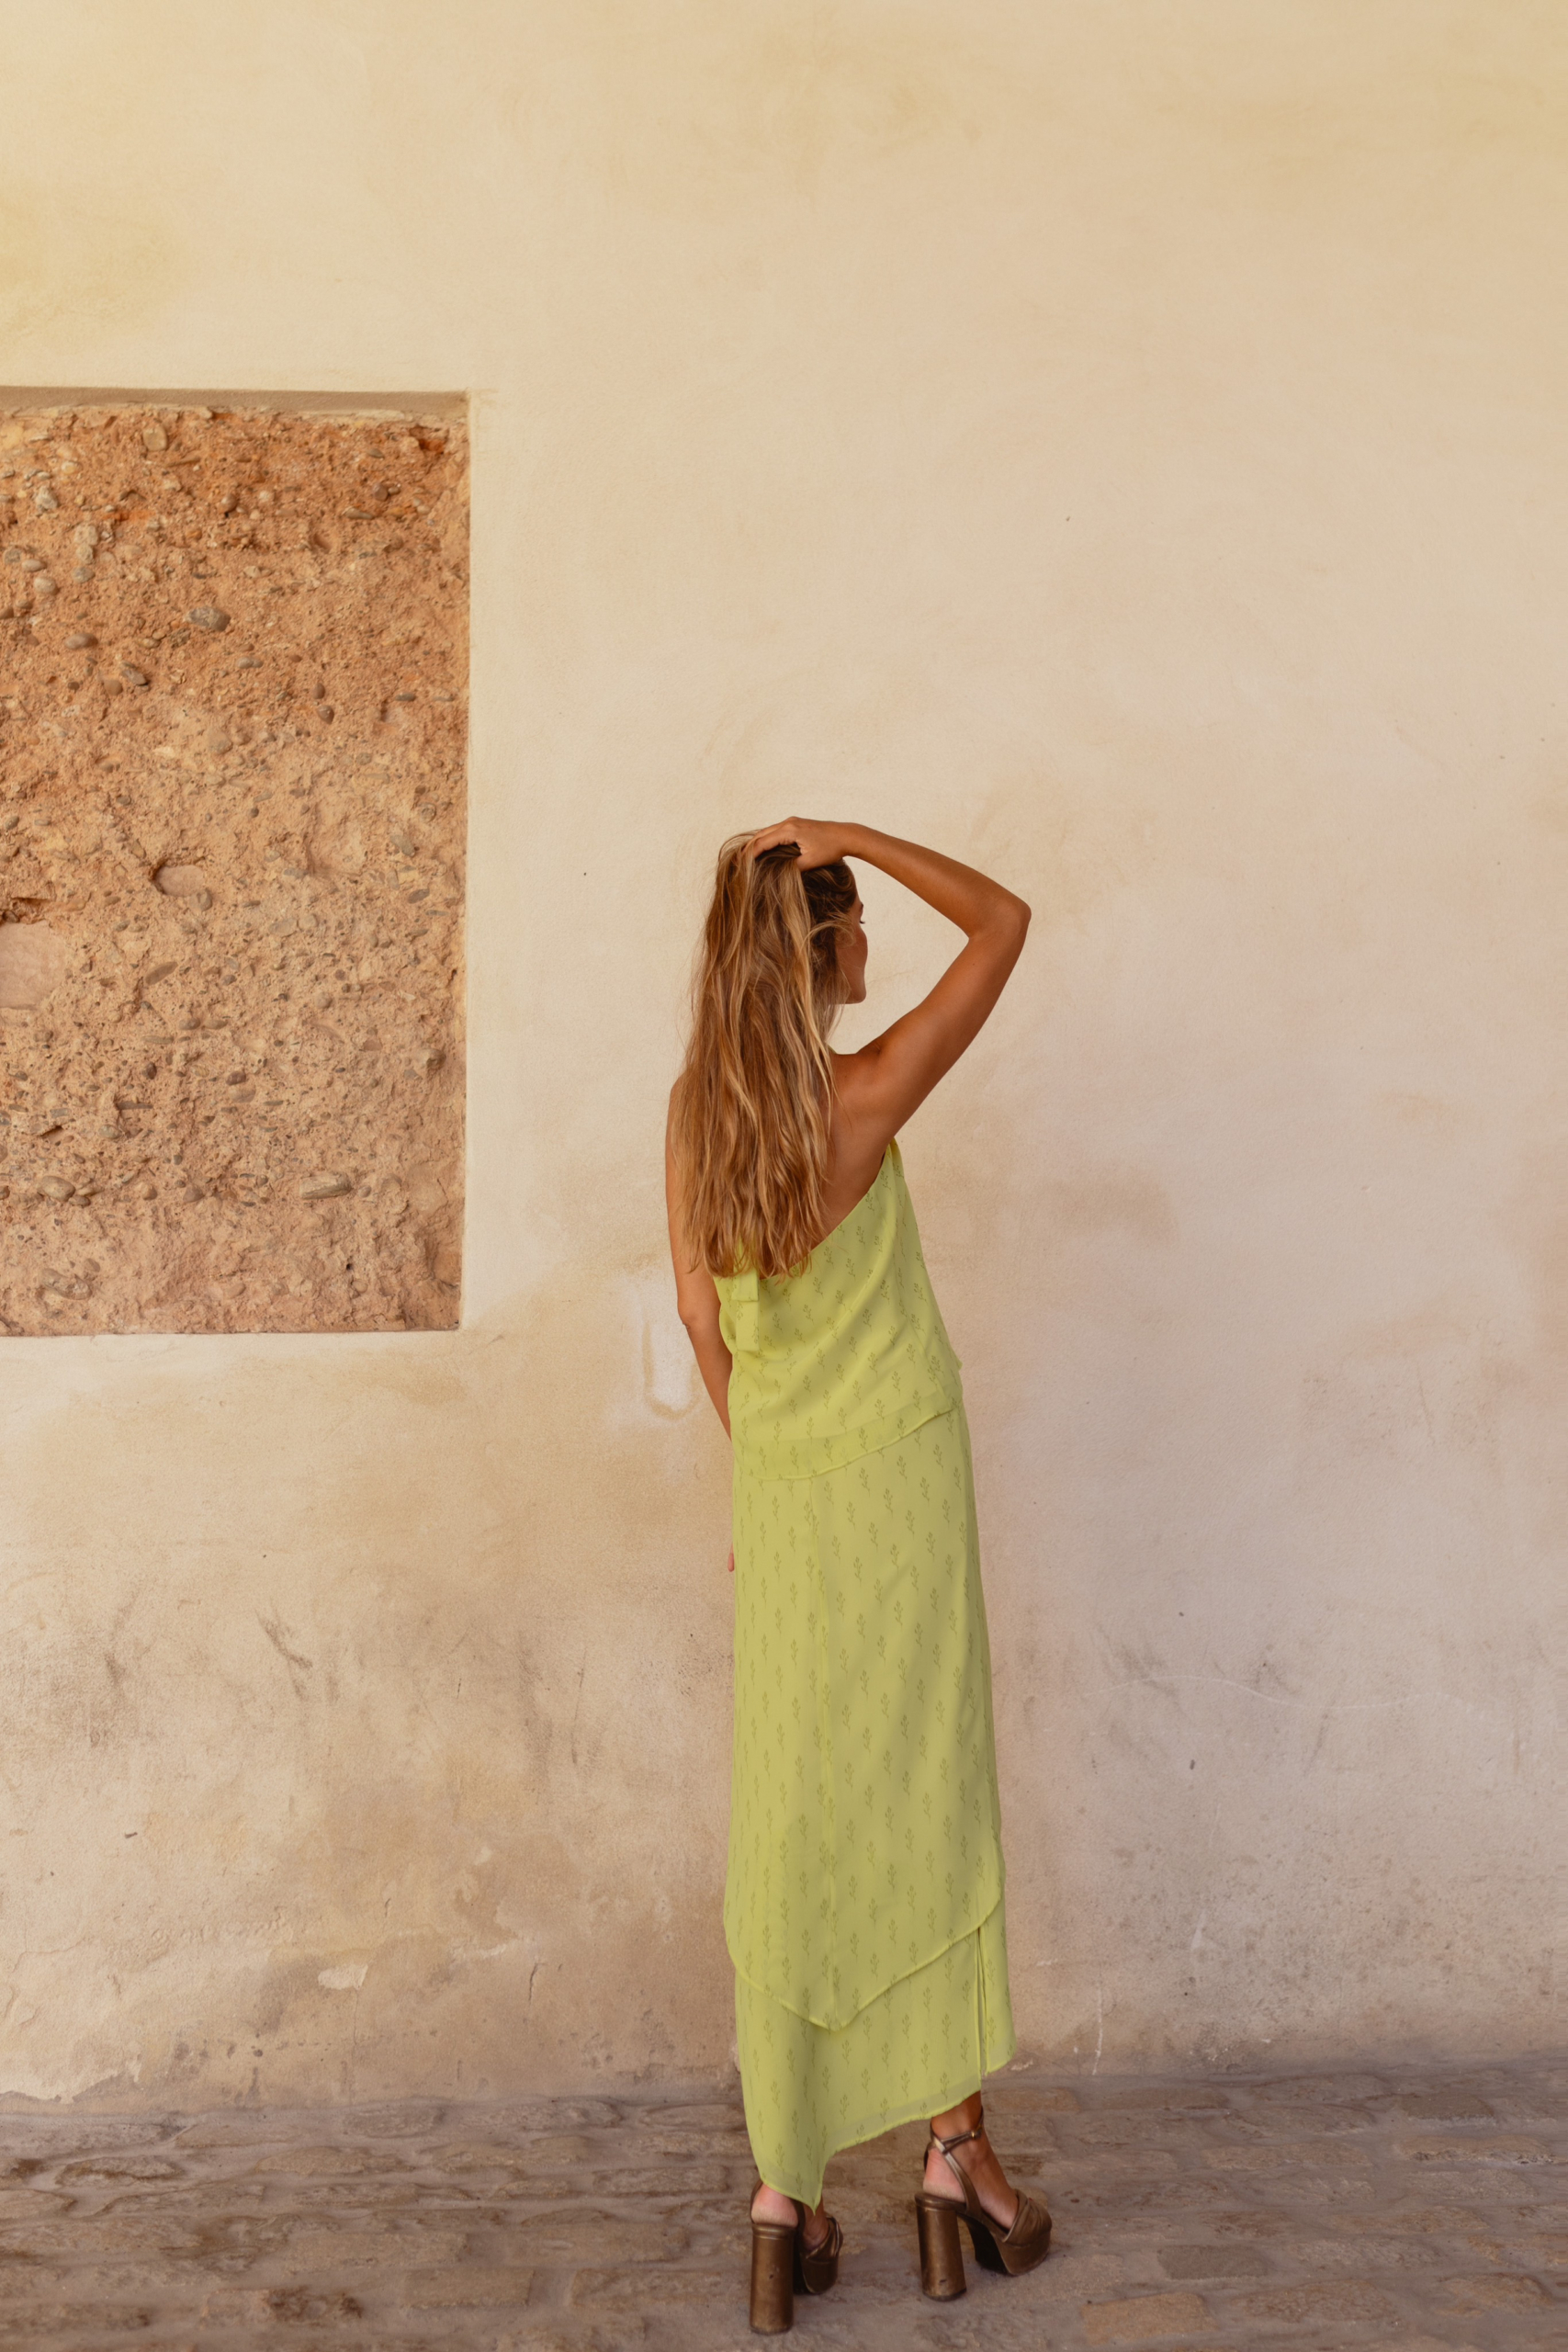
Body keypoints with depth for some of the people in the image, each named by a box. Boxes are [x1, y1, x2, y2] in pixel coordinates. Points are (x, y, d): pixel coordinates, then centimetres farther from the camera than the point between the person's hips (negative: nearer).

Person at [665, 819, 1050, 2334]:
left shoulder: (694, 1108, -1)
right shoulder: (867, 1095, -14)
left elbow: (699, 1313, 5)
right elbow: (1003, 918, -4)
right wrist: (852, 836, -7)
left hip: (780, 1487, 4)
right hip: (899, 1469, -4)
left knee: (788, 1826, 7)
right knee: (929, 1800, 8)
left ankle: (784, 2189, 13)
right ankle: (956, 2151, 17)